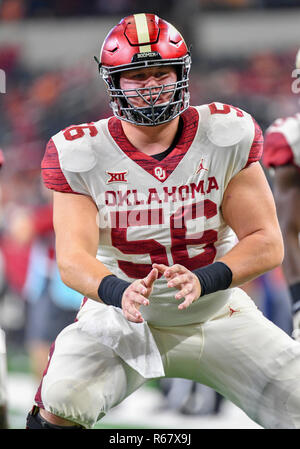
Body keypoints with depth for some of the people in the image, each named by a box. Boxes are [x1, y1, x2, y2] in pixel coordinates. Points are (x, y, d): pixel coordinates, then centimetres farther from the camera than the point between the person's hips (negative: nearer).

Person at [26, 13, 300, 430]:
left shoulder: (227, 136, -8)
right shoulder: (81, 153, -10)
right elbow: (74, 258, -16)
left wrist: (202, 281, -27)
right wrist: (121, 292, -39)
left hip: (218, 314, 2)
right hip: (123, 318, -2)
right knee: (63, 399, -29)